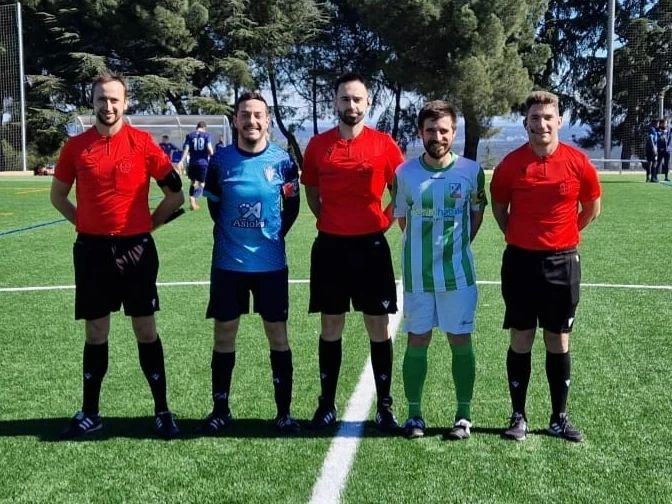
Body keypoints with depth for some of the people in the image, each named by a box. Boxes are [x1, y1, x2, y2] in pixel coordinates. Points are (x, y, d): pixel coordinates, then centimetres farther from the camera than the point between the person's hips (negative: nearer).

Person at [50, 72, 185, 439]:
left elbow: (175, 194, 1)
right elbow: (58, 195, 14)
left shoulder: (143, 142, -5)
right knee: (95, 333, 10)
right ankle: (90, 413, 21)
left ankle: (162, 411, 15)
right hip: (92, 250, 2)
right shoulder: (76, 146, 2)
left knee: (145, 330, 5)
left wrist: (149, 223, 2)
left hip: (135, 249, -2)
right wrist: (85, 223, 6)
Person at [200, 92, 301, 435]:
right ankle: (220, 409, 22)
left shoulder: (283, 161, -4)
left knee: (277, 336, 5)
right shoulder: (221, 159, -2)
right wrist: (233, 235, 12)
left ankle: (284, 412, 16)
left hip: (271, 263, -1)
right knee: (224, 336, 7)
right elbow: (214, 206, 10)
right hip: (228, 263, 1)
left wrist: (274, 236, 5)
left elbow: (292, 206, 8)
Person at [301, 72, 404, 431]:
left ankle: (384, 406, 15)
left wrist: (383, 220, -4)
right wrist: (328, 221, 5)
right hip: (330, 246, 1)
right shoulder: (318, 145, 3)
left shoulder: (384, 144, -2)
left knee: (378, 327, 4)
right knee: (331, 327, 8)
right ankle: (327, 404, 19)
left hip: (371, 246, -1)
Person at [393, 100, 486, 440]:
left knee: (460, 341, 5)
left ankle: (464, 415, 17)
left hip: (458, 273, 0)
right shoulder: (405, 173, -4)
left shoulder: (471, 171, -5)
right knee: (417, 341, 7)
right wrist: (424, 245, 8)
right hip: (417, 273, 1)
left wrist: (459, 244, 7)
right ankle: (414, 414, 18)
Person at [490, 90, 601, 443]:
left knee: (559, 342, 8)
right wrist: (518, 237, 6)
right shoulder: (511, 164, -6)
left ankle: (559, 418, 20)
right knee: (520, 340, 5)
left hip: (562, 262, 0)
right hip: (520, 260, 0)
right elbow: (499, 206, 10)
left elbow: (591, 208, 9)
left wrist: (563, 235, 10)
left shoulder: (578, 163, -6)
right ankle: (518, 416, 17)